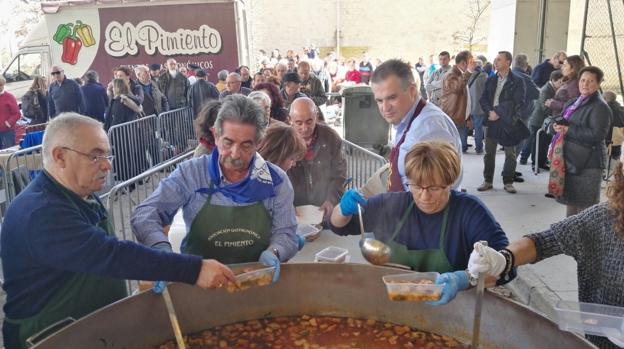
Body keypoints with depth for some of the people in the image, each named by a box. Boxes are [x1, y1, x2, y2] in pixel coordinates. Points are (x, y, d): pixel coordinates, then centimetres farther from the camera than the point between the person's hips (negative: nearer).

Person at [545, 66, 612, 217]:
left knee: (585, 209, -4)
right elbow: (552, 122, 17)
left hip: (587, 163, -8)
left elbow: (597, 134, -21)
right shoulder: (572, 103, 16)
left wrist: (569, 130, -18)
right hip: (569, 160, 8)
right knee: (571, 202, 19)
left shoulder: (600, 106, -9)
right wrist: (555, 125, -7)